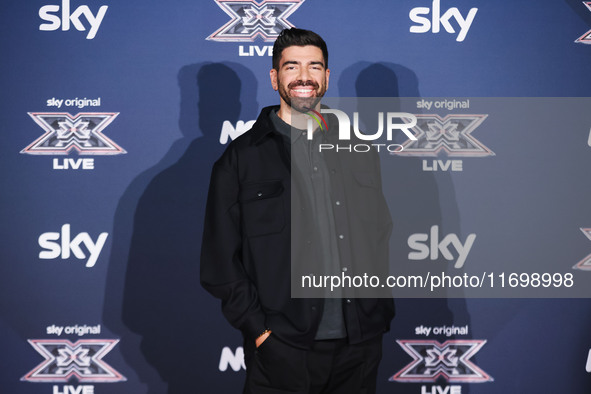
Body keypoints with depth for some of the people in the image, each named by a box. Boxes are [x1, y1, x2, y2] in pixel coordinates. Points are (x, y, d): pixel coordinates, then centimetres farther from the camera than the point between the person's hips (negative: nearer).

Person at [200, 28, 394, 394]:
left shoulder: (360, 151, 11)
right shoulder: (241, 158, 1)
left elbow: (382, 237, 15)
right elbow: (220, 259, -2)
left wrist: (380, 315, 6)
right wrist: (257, 328, -9)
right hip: (281, 350, -3)